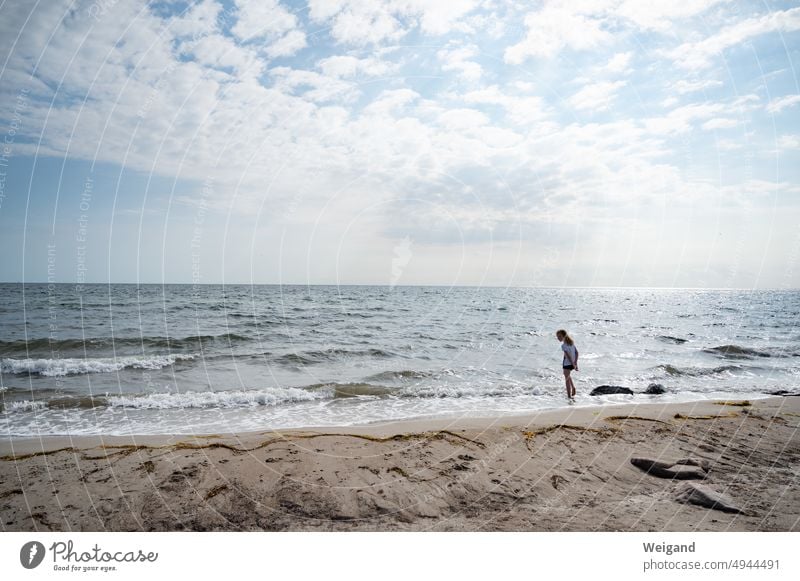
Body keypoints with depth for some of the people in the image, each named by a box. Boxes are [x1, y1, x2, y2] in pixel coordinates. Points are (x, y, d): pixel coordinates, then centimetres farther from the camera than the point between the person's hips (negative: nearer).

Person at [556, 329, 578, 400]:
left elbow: (568, 356, -24)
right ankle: (573, 387, 18)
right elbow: (576, 352, 8)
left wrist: (573, 365, -20)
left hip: (567, 364, -8)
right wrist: (575, 363, 8)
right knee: (568, 376, 32)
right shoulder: (571, 342, 7)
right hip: (572, 363, 8)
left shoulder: (563, 345, -18)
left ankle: (569, 396, 8)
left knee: (567, 379, 4)